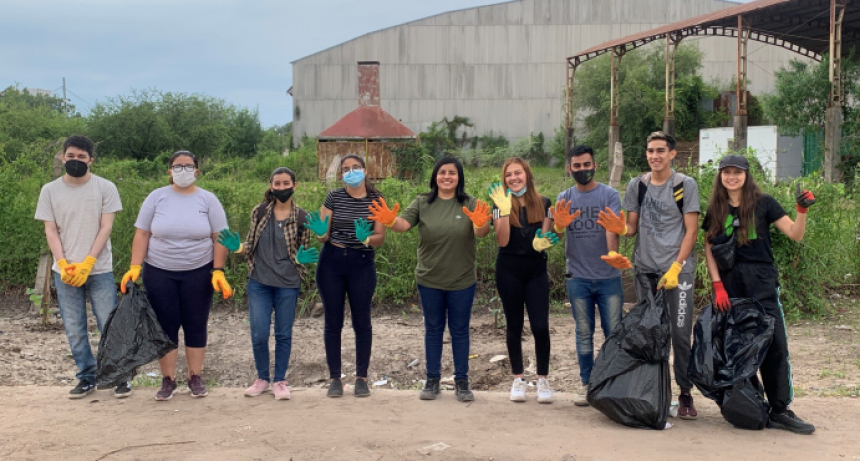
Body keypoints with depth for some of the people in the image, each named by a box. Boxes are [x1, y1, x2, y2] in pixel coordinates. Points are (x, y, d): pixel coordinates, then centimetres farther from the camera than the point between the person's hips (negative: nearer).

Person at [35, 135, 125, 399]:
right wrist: (63, 264, -11)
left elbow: (106, 228, -5)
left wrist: (87, 263, -14)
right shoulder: (50, 191, 5)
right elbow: (51, 231, 3)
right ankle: (87, 377, 18)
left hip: (99, 270, -2)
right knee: (74, 329, 5)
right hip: (64, 271, 2)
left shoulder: (105, 188, -1)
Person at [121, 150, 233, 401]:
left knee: (196, 326, 5)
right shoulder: (157, 197, 1)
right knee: (166, 326, 4)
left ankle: (195, 378, 17)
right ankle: (168, 380, 13)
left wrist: (218, 272, -10)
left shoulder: (208, 200, 0)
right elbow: (142, 234, 0)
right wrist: (135, 267, -9)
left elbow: (219, 238, -2)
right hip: (159, 273, 0)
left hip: (198, 273, 0)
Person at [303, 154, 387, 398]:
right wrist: (319, 231, -21)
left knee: (361, 321, 3)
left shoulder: (376, 200, 0)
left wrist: (366, 239, -22)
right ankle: (335, 378, 13)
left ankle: (361, 377, 14)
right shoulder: (334, 197, 1)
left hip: (362, 264, -1)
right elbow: (323, 235, 2)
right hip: (331, 262, 1)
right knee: (333, 321, 4)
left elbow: (381, 238, -2)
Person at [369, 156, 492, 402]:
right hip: (429, 280, 1)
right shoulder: (422, 202, -1)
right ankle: (432, 380, 22)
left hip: (462, 281, -1)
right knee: (433, 329, 12)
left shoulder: (471, 204, -6)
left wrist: (481, 224, -44)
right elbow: (403, 224, -13)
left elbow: (481, 233, -19)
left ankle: (462, 381, 18)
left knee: (460, 330, 8)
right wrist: (390, 221, -37)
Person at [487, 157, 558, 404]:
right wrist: (505, 210, -21)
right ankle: (518, 379, 17)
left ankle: (543, 379, 6)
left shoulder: (543, 203, 2)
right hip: (509, 272, 0)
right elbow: (502, 241, -12)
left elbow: (545, 239, 2)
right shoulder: (501, 203, -1)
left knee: (540, 326, -7)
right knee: (514, 326, 7)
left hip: (537, 271, 0)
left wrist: (542, 243, -22)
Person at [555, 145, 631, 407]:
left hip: (608, 277, -2)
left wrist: (612, 253, -36)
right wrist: (560, 226, -30)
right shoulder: (564, 199, 7)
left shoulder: (609, 195, -2)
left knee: (614, 333, 3)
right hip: (577, 277, 2)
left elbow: (613, 229, -16)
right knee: (584, 333, 10)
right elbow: (556, 236, -6)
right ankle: (586, 383, 19)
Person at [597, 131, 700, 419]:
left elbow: (691, 231, -4)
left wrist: (675, 268, -13)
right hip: (645, 268, 4)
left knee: (680, 333, -6)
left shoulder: (685, 185, -1)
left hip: (678, 269, -4)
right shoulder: (637, 185, 9)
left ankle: (685, 393, 5)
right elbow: (632, 228, 12)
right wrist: (620, 228, -13)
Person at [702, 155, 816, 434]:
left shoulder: (763, 203, 3)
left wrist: (802, 210, -18)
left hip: (761, 282, -2)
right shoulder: (715, 210, 10)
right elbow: (709, 251, 8)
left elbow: (795, 235, -1)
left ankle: (780, 411, -3)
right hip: (729, 283, 2)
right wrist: (718, 286, -1)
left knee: (774, 344, -7)